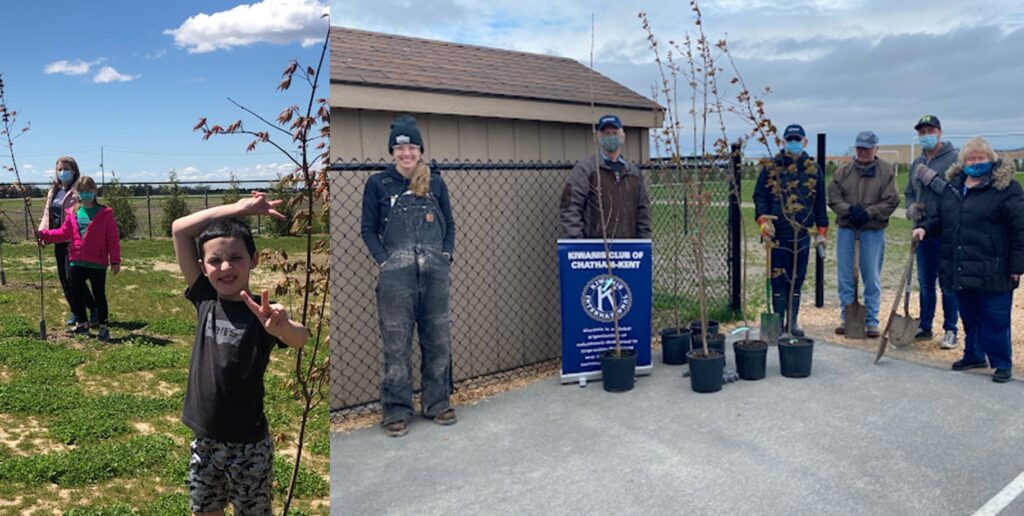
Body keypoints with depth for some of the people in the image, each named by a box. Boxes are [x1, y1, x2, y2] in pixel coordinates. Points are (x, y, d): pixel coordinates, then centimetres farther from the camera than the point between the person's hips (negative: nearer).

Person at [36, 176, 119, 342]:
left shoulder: (105, 213, -6)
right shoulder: (72, 213, 7)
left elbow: (113, 239, -8)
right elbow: (63, 232, 11)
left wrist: (115, 261, -10)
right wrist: (44, 234, -2)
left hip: (97, 263, -5)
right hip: (76, 262, 5)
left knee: (99, 295, 3)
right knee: (76, 293, 12)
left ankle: (103, 327, 14)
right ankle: (81, 323, 29)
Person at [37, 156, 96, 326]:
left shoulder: (78, 191, -9)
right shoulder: (53, 191, 15)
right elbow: (47, 213, 16)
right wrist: (42, 232, 1)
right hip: (59, 240, 8)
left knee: (72, 277, -10)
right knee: (63, 279, 10)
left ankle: (94, 309, 4)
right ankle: (75, 312, 21)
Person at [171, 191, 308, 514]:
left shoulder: (262, 312, -16)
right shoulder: (205, 299, -4)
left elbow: (300, 339, -38)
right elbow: (179, 229, -5)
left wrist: (282, 327, -61)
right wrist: (239, 208, -11)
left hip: (248, 444, -4)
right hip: (204, 440, 4)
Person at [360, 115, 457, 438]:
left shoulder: (435, 183, 14)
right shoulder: (377, 184, 8)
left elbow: (449, 225, 18)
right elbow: (368, 229, 8)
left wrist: (446, 254, 2)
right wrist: (384, 260, -5)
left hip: (435, 272, 2)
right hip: (396, 274, -2)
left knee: (438, 339, 7)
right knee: (396, 342, -2)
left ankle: (438, 403, 20)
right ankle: (396, 411, 9)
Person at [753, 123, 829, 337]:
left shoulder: (813, 169, 9)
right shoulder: (770, 168, 2)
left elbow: (820, 202, 13)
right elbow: (759, 196, 2)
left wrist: (822, 230, 10)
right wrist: (762, 219, -14)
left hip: (802, 234, 2)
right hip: (777, 234, -2)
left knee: (797, 280, 8)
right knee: (778, 280, 1)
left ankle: (792, 322, 19)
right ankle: (778, 322, 11)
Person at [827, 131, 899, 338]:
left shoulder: (887, 171, 1)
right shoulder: (843, 171, 7)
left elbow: (890, 201, -5)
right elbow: (833, 198, 2)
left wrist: (868, 213, -16)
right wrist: (849, 210, -14)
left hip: (873, 230, -2)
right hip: (846, 228, 2)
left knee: (872, 277, 2)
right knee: (844, 276, 6)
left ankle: (872, 321, 12)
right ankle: (846, 318, 17)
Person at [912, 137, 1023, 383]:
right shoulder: (952, 187, 12)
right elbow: (938, 217, 22)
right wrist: (925, 227, 0)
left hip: (992, 271, -6)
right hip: (960, 270, 6)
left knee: (995, 319, 2)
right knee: (969, 316, 16)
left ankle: (1002, 363, 15)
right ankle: (974, 355, 31)